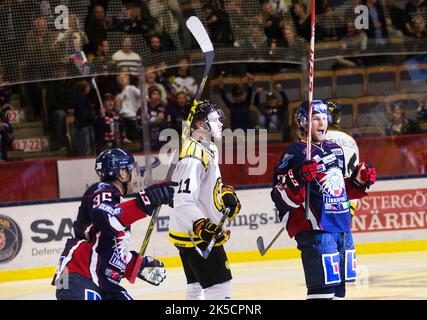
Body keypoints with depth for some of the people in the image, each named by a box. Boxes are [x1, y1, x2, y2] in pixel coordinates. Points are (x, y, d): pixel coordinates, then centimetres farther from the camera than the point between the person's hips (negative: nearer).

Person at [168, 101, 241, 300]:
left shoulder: (208, 149, 11)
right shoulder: (194, 155, -22)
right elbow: (184, 202, -29)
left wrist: (226, 193, 13)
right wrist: (202, 226, -39)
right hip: (192, 234, -11)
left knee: (198, 285, 17)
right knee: (219, 285, -14)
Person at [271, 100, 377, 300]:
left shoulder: (336, 150, 18)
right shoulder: (295, 153, -7)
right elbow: (282, 198, -12)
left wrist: (360, 180, 13)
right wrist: (298, 179, -28)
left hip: (342, 229, 8)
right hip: (315, 230, -8)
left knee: (339, 287, 11)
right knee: (323, 289, -15)